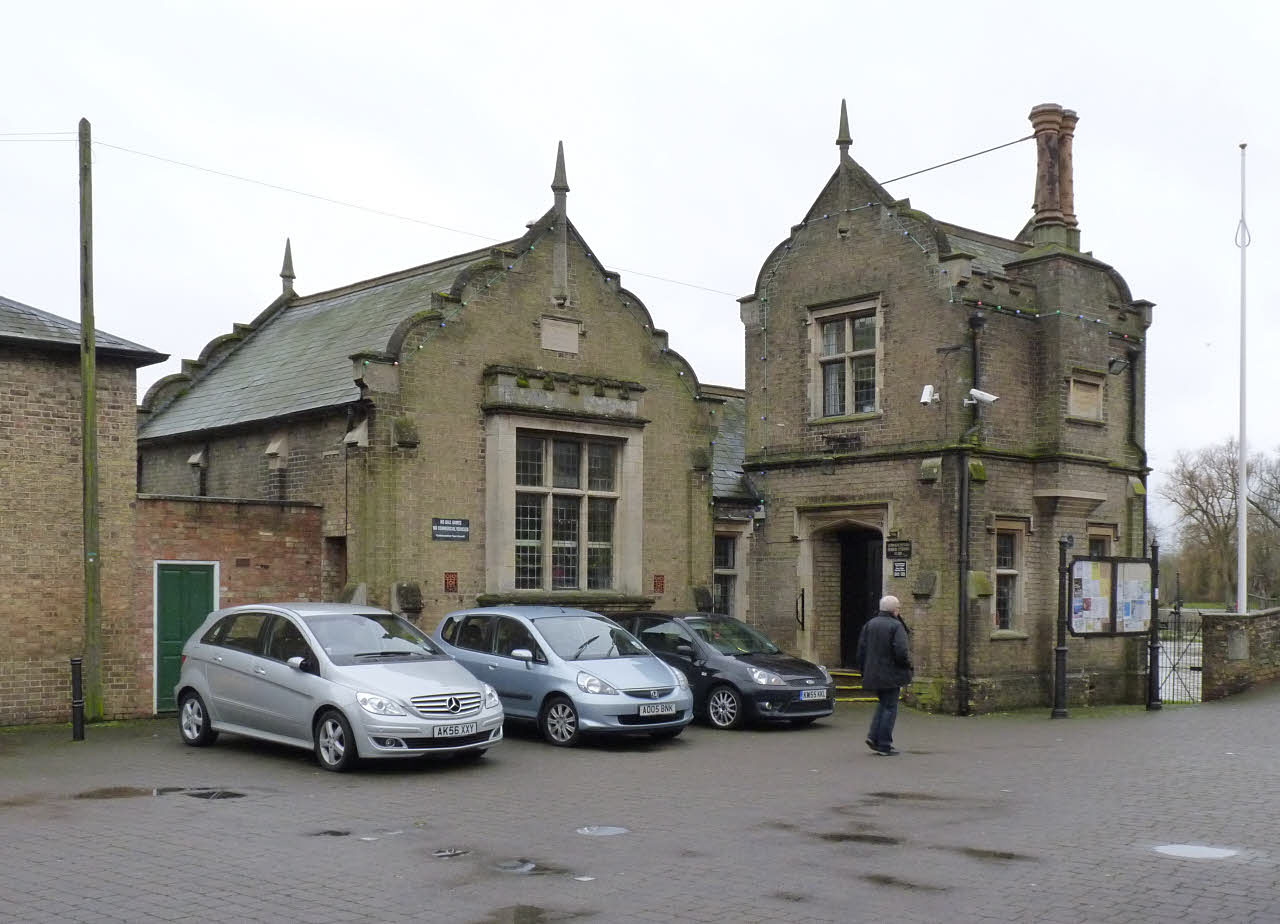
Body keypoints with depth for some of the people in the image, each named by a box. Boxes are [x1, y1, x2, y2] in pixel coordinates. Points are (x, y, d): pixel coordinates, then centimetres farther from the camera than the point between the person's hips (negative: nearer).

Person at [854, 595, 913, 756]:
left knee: (883, 703, 22)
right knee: (890, 708, 3)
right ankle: (884, 745, 3)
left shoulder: (869, 625, 7)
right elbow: (902, 651, -21)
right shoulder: (896, 626, -12)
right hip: (891, 675, -6)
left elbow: (861, 650, 8)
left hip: (873, 674, 6)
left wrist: (864, 671, 16)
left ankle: (873, 736, 9)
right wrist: (907, 665, -2)